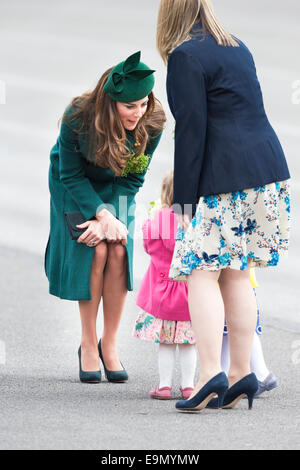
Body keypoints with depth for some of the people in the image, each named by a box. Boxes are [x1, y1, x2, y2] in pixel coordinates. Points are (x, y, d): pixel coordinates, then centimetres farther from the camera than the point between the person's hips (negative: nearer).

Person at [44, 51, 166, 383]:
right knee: (95, 251, -17)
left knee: (119, 251, -14)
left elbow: (134, 178, -14)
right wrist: (103, 215, -30)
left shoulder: (152, 123, -25)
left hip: (117, 189, 2)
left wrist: (108, 217, -25)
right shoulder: (78, 117, -32)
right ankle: (88, 344, -3)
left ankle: (110, 344, 0)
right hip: (75, 186, -2)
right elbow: (71, 175, -20)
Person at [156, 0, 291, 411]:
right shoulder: (238, 48, 17)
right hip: (268, 168, 8)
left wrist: (184, 201, -9)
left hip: (227, 179, -8)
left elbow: (192, 130, -12)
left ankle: (211, 374, -16)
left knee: (202, 273, -6)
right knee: (235, 274, 13)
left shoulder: (185, 56, -8)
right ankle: (242, 373, 12)